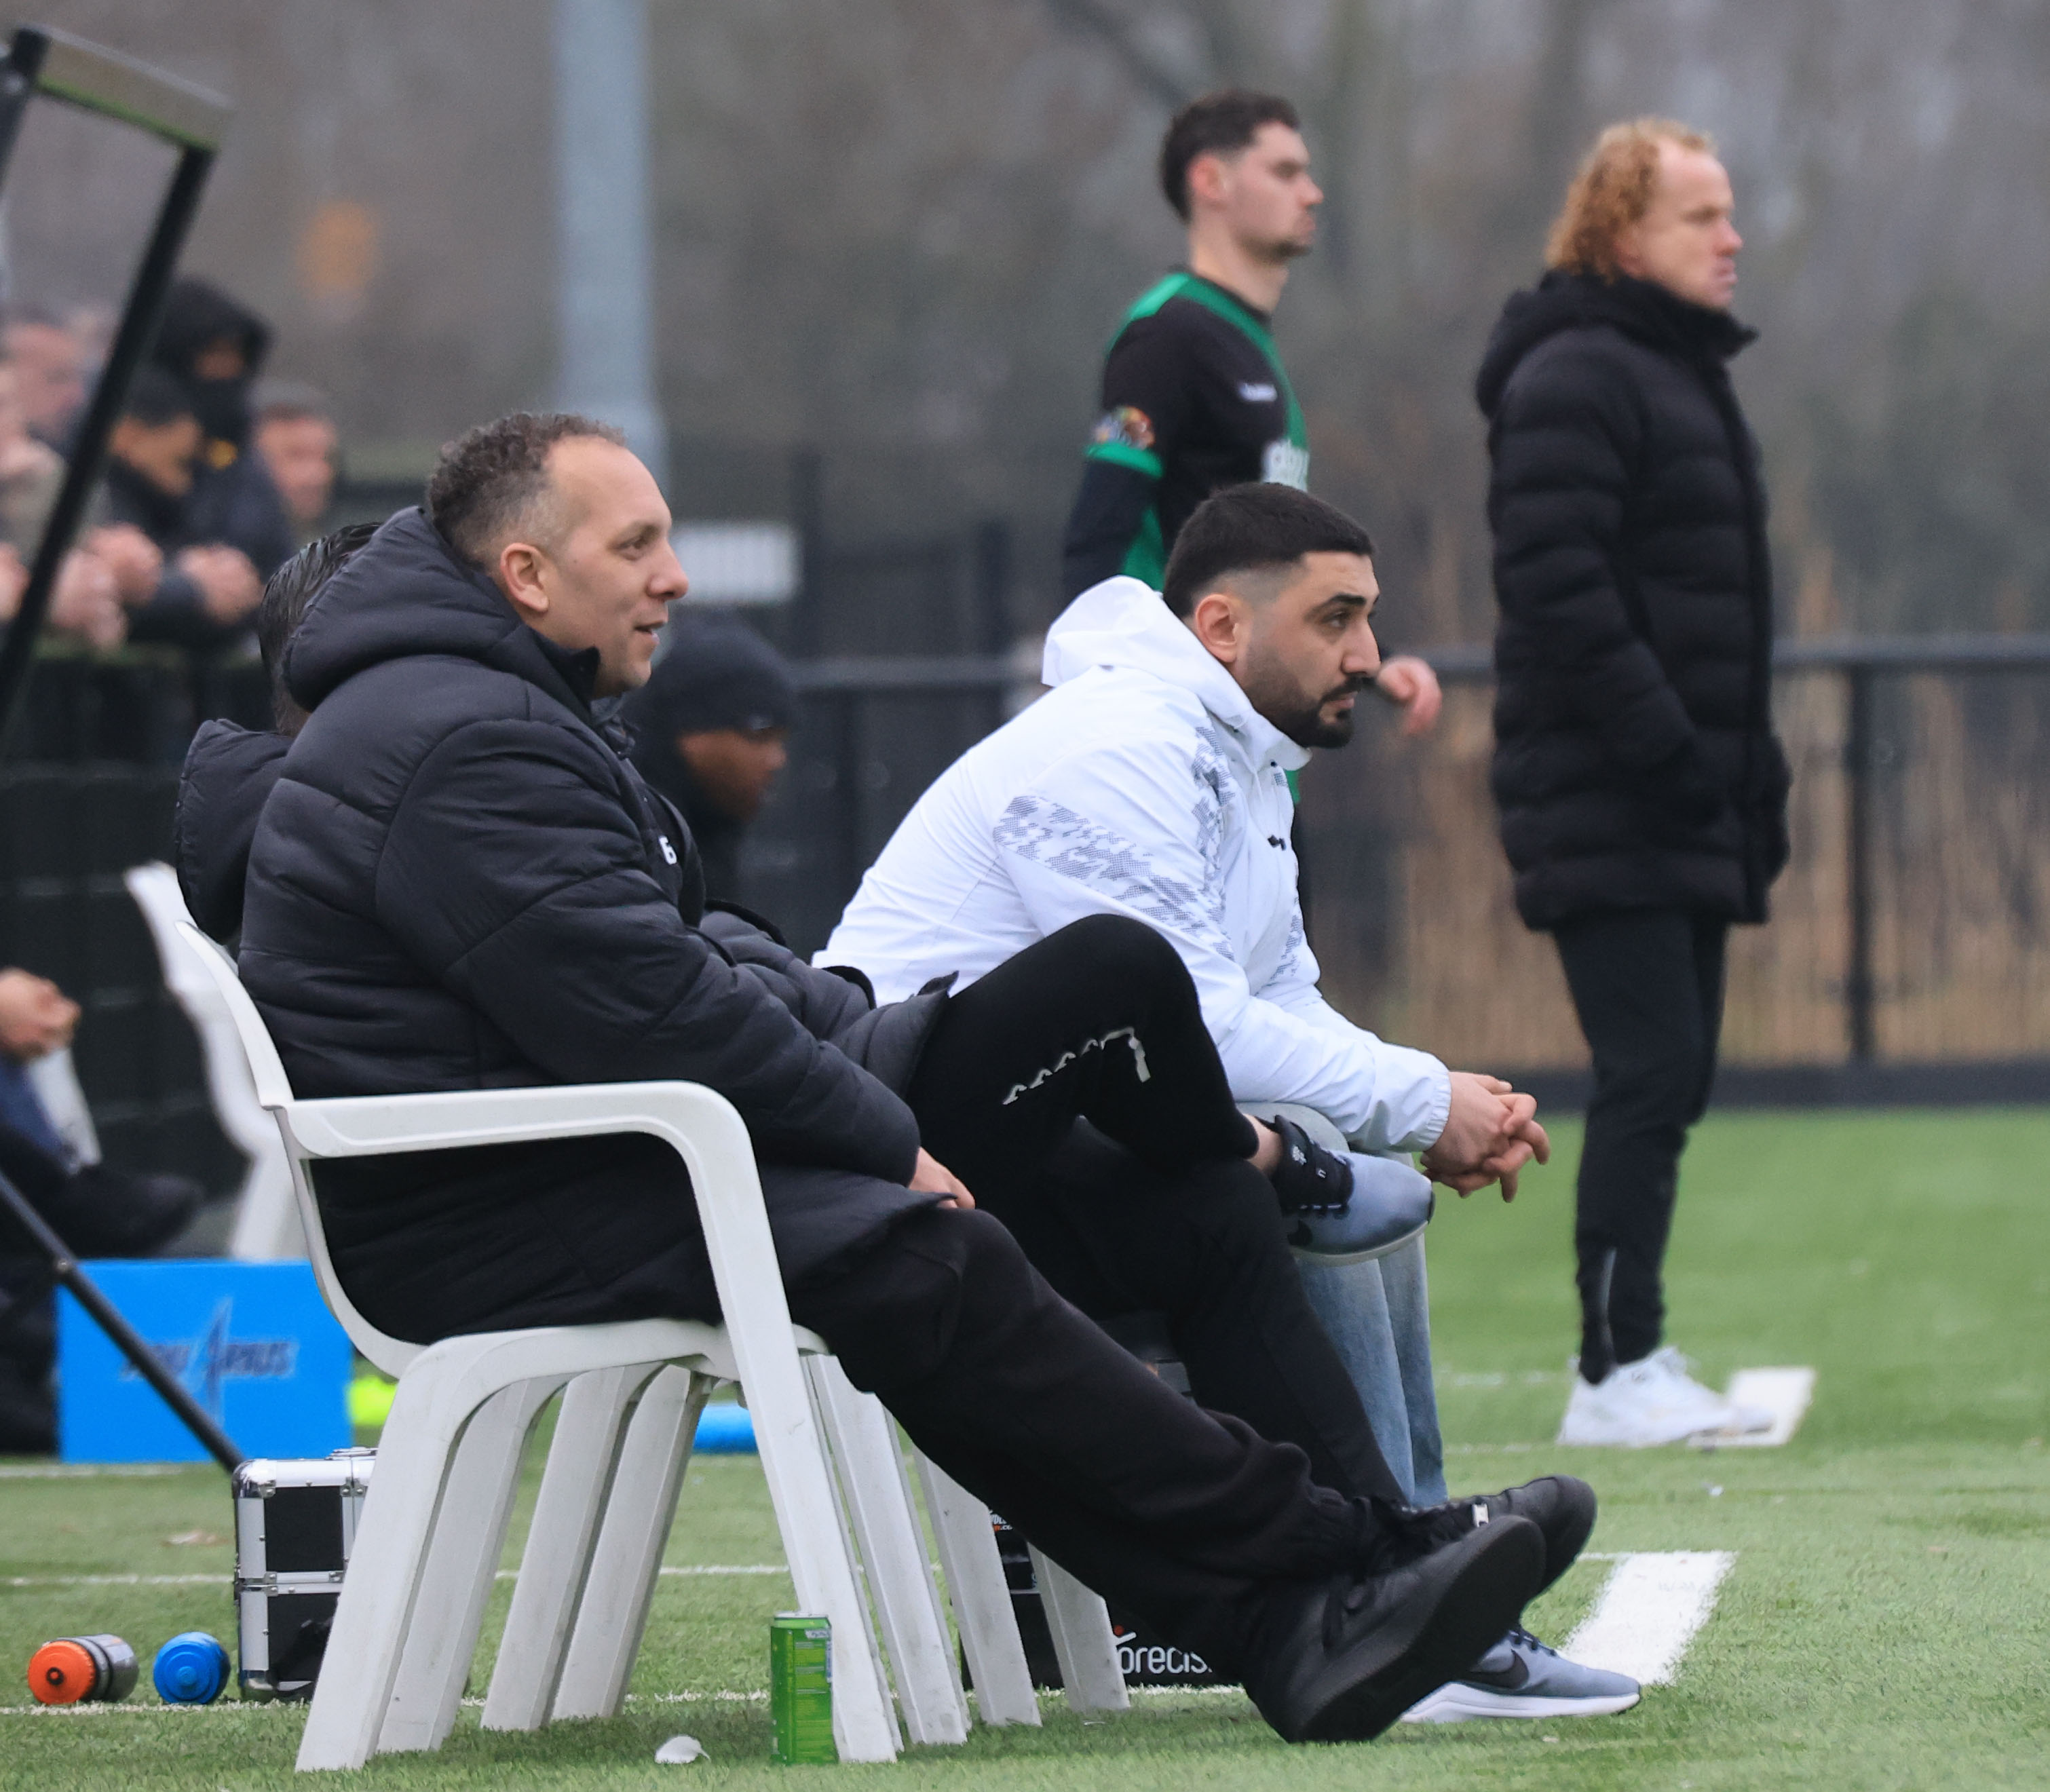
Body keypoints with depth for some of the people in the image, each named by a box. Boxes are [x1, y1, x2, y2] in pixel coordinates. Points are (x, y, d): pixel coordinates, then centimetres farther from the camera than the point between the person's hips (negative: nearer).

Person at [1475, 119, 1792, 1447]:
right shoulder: (1575, 377, -11)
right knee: (1654, 1075, -13)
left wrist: (1753, 769, 19)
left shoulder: (1688, 375, 21)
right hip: (1606, 815, -10)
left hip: (1687, 812, 10)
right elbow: (1557, 586, -20)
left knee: (1672, 1083, 9)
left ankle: (1636, 1362, 12)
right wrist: (1660, 748, -22)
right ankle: (1617, 1373, -12)